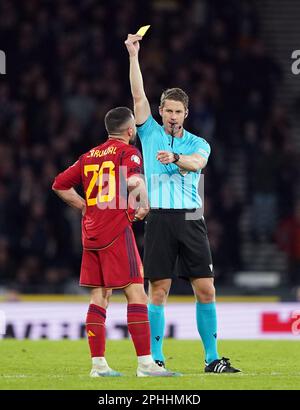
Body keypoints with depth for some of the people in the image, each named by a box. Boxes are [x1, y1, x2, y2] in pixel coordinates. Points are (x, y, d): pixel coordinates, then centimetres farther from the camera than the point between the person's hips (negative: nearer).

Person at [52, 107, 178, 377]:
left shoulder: (89, 156, 17)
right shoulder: (128, 152, -3)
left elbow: (60, 185, 21)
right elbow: (134, 180, -22)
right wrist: (144, 205, -6)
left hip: (91, 233, 7)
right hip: (117, 232, -7)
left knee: (99, 297, 9)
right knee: (136, 294, -7)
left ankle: (98, 364, 7)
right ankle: (145, 363, -12)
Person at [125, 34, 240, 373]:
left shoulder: (199, 144, 12)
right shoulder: (150, 133, 11)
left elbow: (196, 163, -11)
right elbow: (138, 95, 2)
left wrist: (175, 158, -31)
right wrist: (133, 55, -5)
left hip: (191, 220, 1)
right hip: (159, 220, -1)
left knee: (206, 290, -1)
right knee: (158, 291, -4)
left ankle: (212, 359, 4)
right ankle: (155, 358, 2)